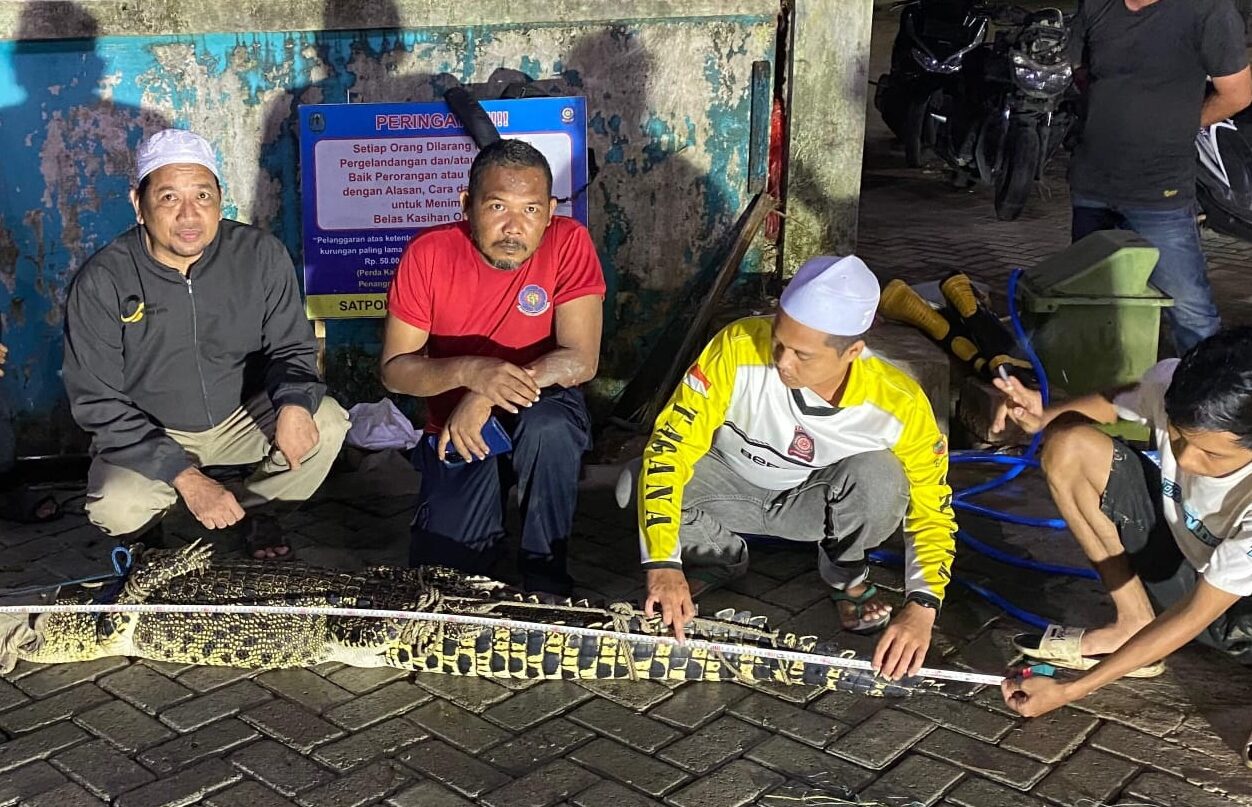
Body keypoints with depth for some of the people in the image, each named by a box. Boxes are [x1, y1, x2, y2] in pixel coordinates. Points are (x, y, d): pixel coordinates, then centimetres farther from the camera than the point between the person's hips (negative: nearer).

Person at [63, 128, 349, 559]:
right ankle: (148, 538, 10)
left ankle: (257, 513, 7)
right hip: (147, 435, -2)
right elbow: (98, 404, -17)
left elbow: (291, 348, -5)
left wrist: (295, 403, -31)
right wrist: (185, 477, -27)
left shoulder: (261, 256, -14)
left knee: (327, 423, -23)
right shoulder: (102, 282, -19)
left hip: (244, 418, 2)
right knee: (115, 509, -30)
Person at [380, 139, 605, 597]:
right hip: (455, 429, 1)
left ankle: (548, 582, -14)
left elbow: (581, 360, -24)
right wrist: (469, 371, -34)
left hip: (541, 413, 0)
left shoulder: (568, 243, -18)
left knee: (547, 427, -36)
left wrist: (485, 398, -33)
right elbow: (393, 370, -14)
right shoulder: (428, 254, -16)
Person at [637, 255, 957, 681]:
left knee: (879, 479, -34)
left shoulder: (900, 404, -27)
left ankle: (845, 574, 2)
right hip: (732, 483, 1)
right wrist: (664, 563, -40)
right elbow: (669, 446, -30)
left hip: (814, 501, 0)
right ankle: (718, 555, 5)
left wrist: (921, 609, -33)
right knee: (639, 488, -30)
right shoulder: (739, 346, -33)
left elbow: (931, 511, -16)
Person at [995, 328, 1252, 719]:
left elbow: (1194, 615, -28)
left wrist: (1069, 690, -29)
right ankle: (1134, 624, -5)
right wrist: (1043, 416, -20)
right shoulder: (1170, 383, -24)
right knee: (1069, 445, -14)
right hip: (1179, 551, 7)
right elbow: (1113, 404, 2)